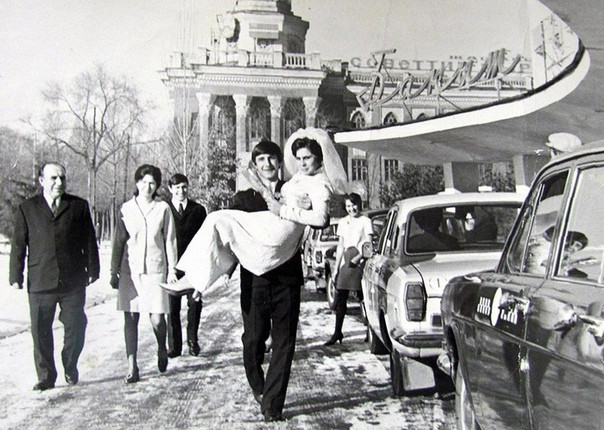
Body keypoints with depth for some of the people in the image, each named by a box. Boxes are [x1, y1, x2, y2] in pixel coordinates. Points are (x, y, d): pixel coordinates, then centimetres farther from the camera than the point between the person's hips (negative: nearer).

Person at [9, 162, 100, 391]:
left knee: (75, 328, 4)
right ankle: (46, 377, 19)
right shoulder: (27, 209, 7)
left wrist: (92, 269, 6)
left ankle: (70, 369, 27)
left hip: (73, 281, 0)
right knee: (41, 331, 5)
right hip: (40, 282, 0)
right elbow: (18, 245, 6)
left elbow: (89, 241, 9)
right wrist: (16, 276, 1)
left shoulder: (79, 206, 7)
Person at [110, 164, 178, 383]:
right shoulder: (126, 208, 6)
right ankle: (132, 367, 9)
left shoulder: (163, 208, 3)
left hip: (155, 270, -1)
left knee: (157, 319, -4)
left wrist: (172, 269, 3)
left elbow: (170, 240, 6)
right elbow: (118, 241, 10)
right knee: (130, 318, 0)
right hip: (130, 270, 1)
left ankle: (162, 350, 27)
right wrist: (114, 271, 8)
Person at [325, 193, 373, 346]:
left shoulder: (365, 221, 1)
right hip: (345, 262, 4)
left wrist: (358, 258, -20)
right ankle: (337, 332, 7)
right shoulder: (342, 222, 15)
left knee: (364, 298, -4)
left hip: (361, 262, -4)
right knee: (340, 298, 2)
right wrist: (336, 267, 12)